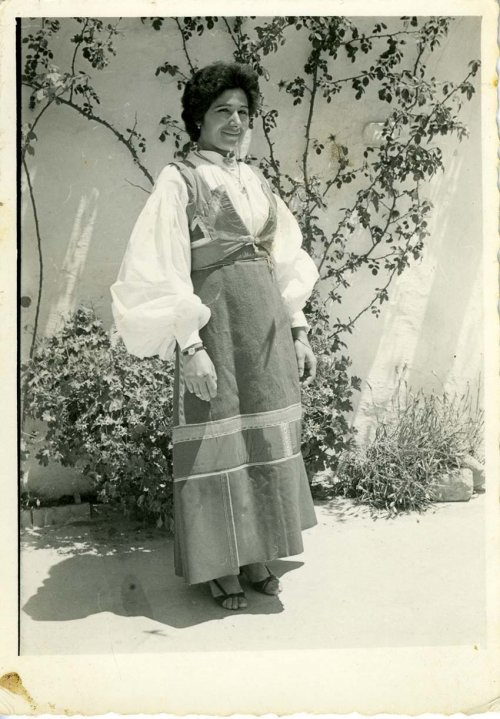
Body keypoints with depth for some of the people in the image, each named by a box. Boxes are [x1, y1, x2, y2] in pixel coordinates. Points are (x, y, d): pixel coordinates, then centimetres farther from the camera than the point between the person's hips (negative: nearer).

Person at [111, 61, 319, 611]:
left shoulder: (255, 180, 15)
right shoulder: (179, 179, -2)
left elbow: (284, 259, 16)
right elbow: (165, 269, -10)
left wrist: (297, 330, 10)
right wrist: (190, 345, -17)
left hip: (267, 319, 6)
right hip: (214, 319, -6)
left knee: (264, 442, 10)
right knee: (217, 443, 1)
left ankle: (256, 558, 25)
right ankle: (221, 569, 18)